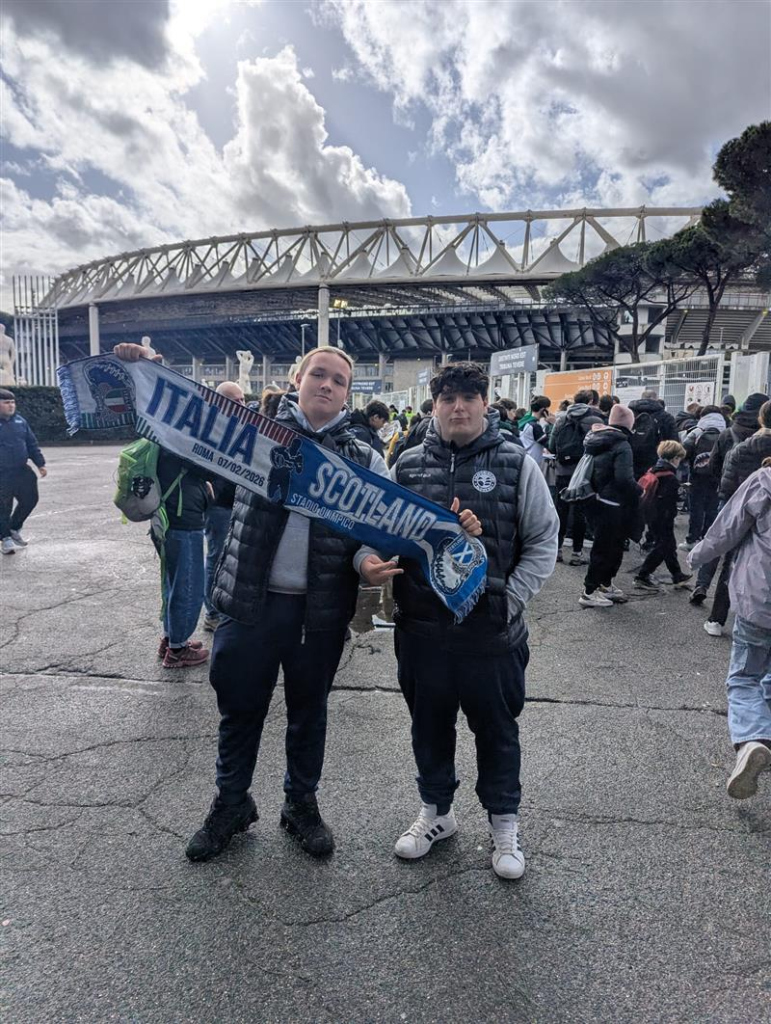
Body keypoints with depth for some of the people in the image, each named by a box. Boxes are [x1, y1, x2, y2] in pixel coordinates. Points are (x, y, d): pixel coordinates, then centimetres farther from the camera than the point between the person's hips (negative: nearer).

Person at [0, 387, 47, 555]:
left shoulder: (20, 421, 8)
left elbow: (32, 444, 13)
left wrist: (40, 464, 10)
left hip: (22, 471, 6)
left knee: (30, 499, 11)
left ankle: (14, 529, 32)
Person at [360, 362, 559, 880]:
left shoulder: (517, 463, -5)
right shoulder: (409, 464, 2)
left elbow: (543, 542, -2)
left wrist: (509, 600, -11)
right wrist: (369, 558, -13)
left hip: (492, 629, -2)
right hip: (422, 625, 3)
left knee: (496, 726, 15)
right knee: (430, 722, 19)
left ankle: (504, 821, 37)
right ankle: (436, 809, 42)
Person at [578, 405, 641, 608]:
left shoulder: (595, 439, 8)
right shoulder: (622, 445, -17)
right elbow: (624, 479, -25)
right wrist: (639, 490, -9)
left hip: (595, 500, 8)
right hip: (610, 505, -8)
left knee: (610, 545, 21)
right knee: (604, 547, 1)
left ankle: (605, 584, 32)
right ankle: (589, 592, 7)